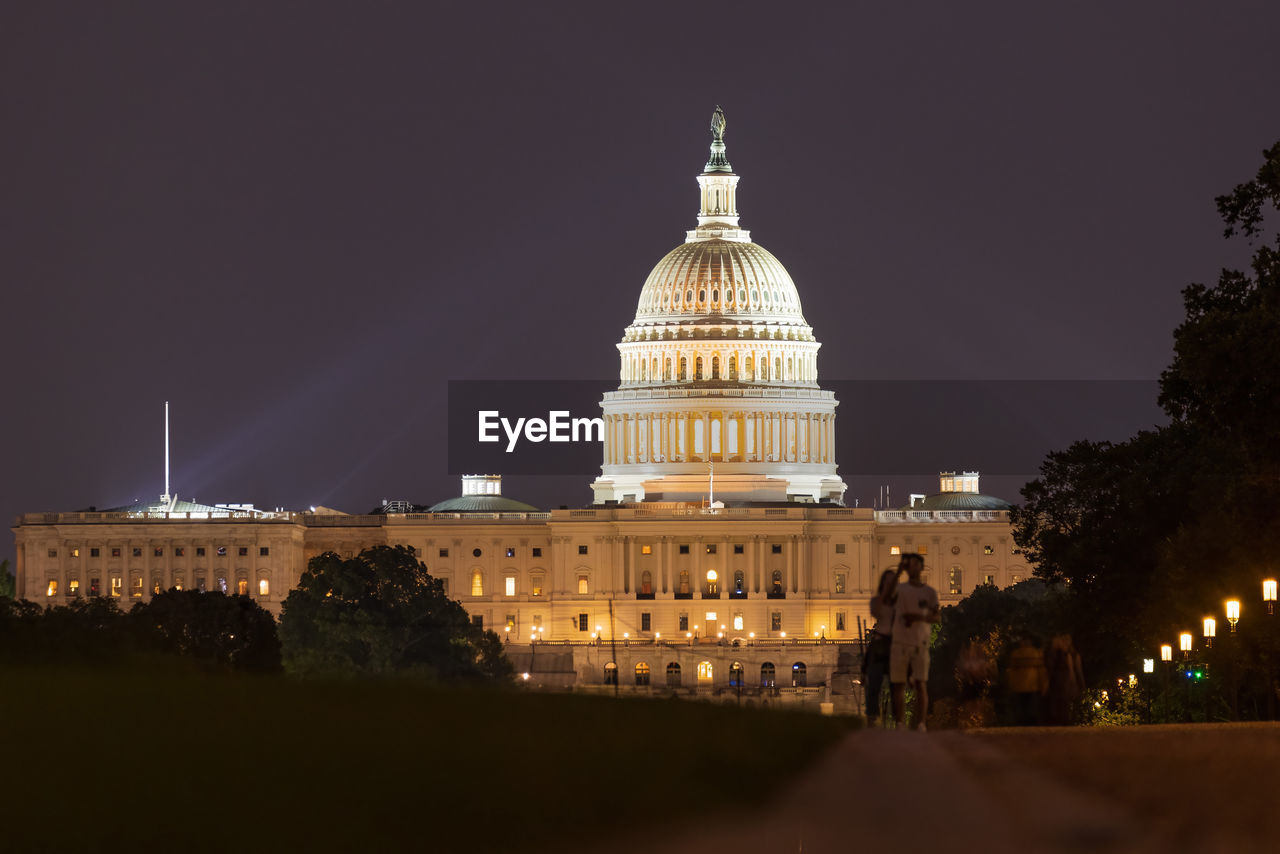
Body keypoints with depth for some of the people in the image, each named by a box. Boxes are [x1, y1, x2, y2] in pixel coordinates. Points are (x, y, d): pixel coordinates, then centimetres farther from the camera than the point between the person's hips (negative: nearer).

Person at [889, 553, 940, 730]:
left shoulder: (930, 592, 8)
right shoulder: (900, 589, 8)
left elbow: (935, 617, 1)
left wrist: (919, 617, -18)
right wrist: (897, 573, -16)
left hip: (920, 643, -1)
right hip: (900, 642, 1)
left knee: (920, 684, -8)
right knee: (898, 685, 2)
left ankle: (920, 724, -9)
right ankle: (900, 724, 7)